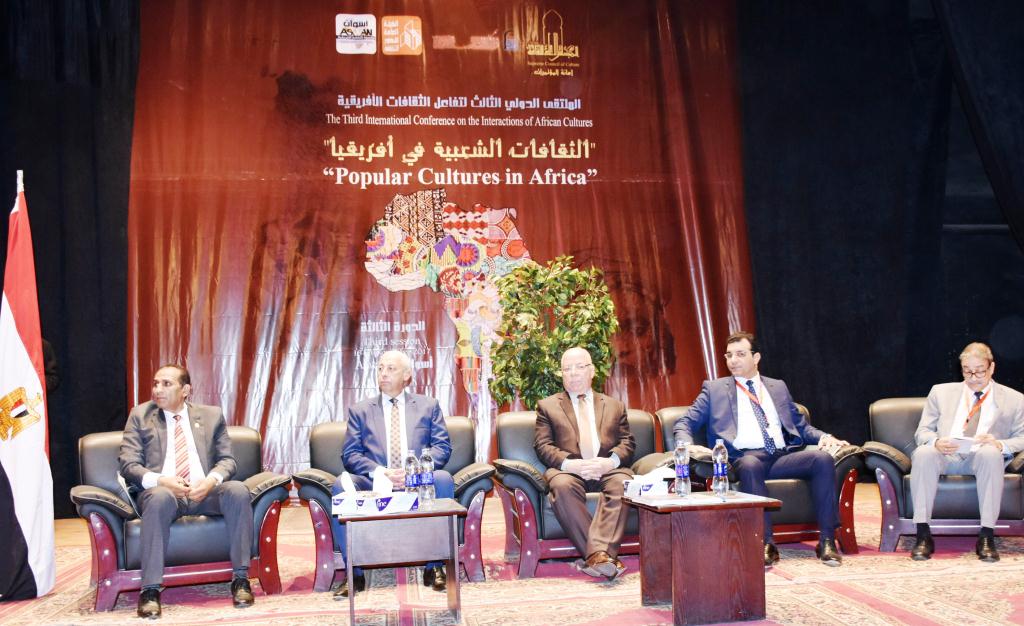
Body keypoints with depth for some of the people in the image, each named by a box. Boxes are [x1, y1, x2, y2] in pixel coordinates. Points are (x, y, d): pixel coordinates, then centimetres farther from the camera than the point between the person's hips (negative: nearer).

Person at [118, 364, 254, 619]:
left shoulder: (212, 415, 17)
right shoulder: (140, 416, 13)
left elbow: (227, 460, 11)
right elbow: (128, 464, 4)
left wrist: (212, 480, -13)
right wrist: (159, 480, -17)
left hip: (205, 492, 2)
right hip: (162, 491, -1)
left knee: (238, 490, -29)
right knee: (160, 497, -38)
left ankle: (240, 578, -23)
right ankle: (150, 589, -35)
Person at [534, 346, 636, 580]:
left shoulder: (614, 405, 24)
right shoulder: (547, 406, 19)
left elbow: (628, 442, 13)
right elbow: (543, 446, 6)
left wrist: (611, 461, -11)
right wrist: (569, 464, -14)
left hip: (607, 469, 1)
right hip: (568, 470, -1)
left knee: (622, 483, -34)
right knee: (562, 486, -36)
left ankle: (597, 554, -44)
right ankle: (604, 556, -40)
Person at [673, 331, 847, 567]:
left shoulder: (778, 387, 26)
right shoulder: (714, 389, 17)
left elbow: (801, 425, 27)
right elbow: (684, 424, 12)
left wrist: (822, 436, 5)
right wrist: (688, 446, -10)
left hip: (783, 455, 3)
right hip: (746, 456, -3)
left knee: (823, 457, -26)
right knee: (750, 465, -39)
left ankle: (826, 541, -24)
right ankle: (766, 545, -36)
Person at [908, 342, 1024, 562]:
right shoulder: (941, 392, 19)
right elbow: (922, 432, 13)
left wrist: (1000, 445, -14)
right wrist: (936, 442, -11)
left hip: (981, 458, -1)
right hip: (943, 456, 1)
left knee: (991, 453, -36)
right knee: (923, 453, -34)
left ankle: (986, 536, -32)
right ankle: (923, 534, -32)